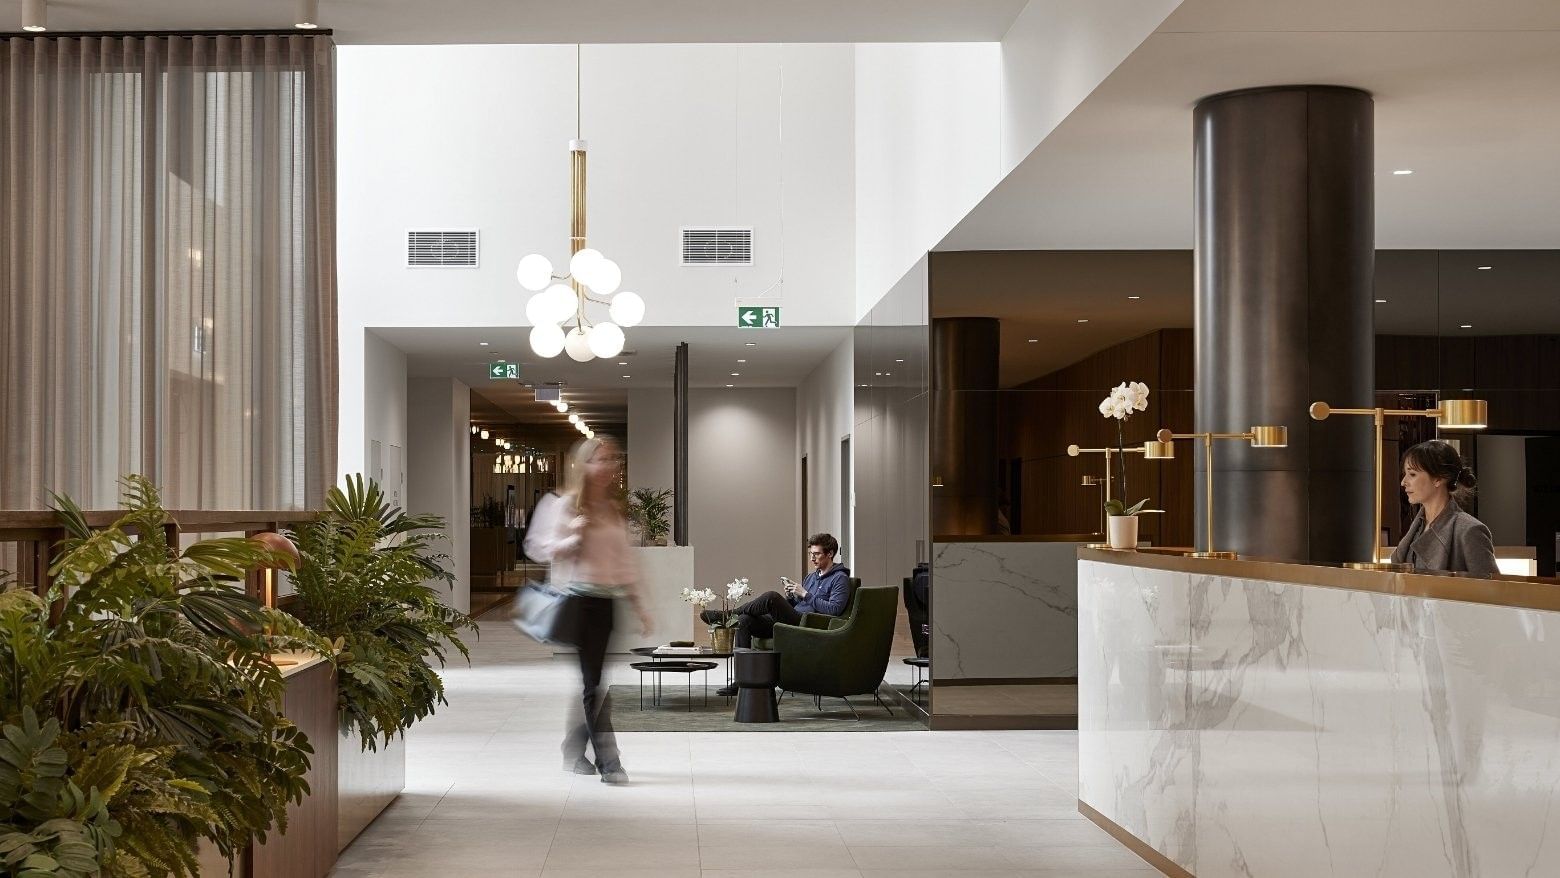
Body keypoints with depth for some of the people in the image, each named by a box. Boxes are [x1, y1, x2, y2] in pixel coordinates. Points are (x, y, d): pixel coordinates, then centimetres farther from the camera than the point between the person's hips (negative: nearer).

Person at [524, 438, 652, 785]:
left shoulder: (612, 509, 15)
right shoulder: (566, 505, -3)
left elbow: (625, 561, 18)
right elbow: (543, 549, -3)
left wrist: (639, 606, 15)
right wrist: (576, 538, -20)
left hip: (608, 601, 6)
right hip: (580, 598, -6)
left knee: (593, 680, 9)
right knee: (594, 682, -7)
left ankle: (574, 753, 24)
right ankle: (608, 762, -6)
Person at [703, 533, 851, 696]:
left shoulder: (840, 579, 1)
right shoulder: (811, 577, 27)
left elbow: (833, 610, -13)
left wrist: (805, 594, -12)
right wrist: (790, 596, 4)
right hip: (792, 622, 9)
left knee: (772, 597, -30)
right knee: (744, 621, -12)